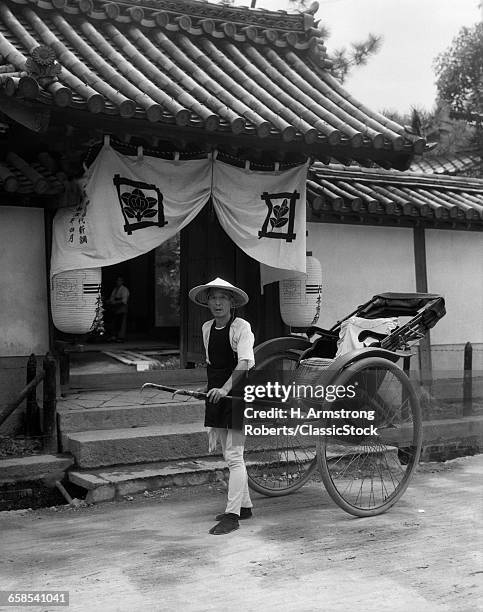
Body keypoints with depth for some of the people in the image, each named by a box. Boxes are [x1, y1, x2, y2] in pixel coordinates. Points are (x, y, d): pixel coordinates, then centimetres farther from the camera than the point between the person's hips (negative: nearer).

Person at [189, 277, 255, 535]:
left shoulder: (241, 327, -11)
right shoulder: (207, 328, 9)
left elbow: (244, 363, -22)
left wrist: (225, 388, -33)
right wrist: (211, 389, 17)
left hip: (238, 393, -7)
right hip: (217, 393, 7)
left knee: (234, 456, -7)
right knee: (230, 455, 14)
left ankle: (232, 515, -3)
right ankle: (244, 505, 28)